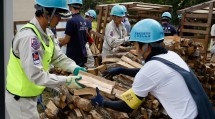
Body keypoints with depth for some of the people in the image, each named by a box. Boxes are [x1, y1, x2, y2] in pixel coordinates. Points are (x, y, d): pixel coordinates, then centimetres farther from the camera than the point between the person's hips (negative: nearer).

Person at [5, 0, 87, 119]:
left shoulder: (47, 32, 1)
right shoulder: (29, 37, -30)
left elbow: (57, 56, 4)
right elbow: (36, 75, -32)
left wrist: (74, 68, -12)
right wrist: (66, 81, -29)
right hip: (19, 97, -9)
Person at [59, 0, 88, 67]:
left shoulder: (71, 21, -17)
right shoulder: (84, 21, 5)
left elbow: (66, 40, -14)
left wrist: (58, 42, 7)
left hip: (73, 56, -7)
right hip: (82, 55, 7)